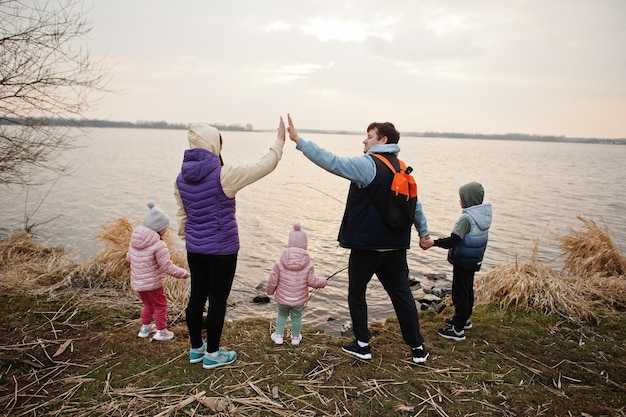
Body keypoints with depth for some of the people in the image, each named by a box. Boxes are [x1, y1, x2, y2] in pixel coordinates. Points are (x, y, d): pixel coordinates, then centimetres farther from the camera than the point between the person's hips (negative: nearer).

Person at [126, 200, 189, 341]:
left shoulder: (134, 241, -1)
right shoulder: (159, 245, -24)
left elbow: (128, 257, 12)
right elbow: (167, 266, -23)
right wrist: (183, 273, -12)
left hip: (137, 282, 7)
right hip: (153, 283, -7)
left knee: (148, 304, 26)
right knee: (160, 306, 12)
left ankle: (145, 327, 38)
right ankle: (161, 331, 19)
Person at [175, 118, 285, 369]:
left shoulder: (182, 177, 2)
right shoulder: (223, 175, -19)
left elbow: (183, 215, 13)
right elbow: (263, 167, -12)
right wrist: (280, 141, 0)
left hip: (194, 249, 7)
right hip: (221, 250, -7)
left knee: (196, 297, 16)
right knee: (217, 301, 6)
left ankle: (196, 348, 32)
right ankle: (212, 354, 20)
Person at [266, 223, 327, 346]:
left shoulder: (280, 263, -12)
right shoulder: (308, 265, -13)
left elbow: (273, 280, -7)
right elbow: (312, 281, -11)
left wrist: (269, 290, 13)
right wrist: (323, 282, 10)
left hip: (282, 298, 0)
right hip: (299, 299, 0)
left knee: (281, 314, 23)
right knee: (296, 316, 20)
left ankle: (279, 335, 27)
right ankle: (295, 337, 33)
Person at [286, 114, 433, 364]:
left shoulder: (368, 164, -13)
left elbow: (332, 162, -22)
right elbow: (415, 204, 16)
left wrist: (299, 141, -21)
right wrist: (424, 232, 22)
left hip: (365, 245, -6)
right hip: (396, 246, 7)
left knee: (357, 293, 12)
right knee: (402, 294, 14)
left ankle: (362, 345, 19)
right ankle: (418, 348, 19)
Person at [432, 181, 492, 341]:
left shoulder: (467, 218, -24)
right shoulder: (484, 215, 4)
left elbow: (453, 241, -30)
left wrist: (434, 242, -29)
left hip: (463, 262, -9)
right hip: (474, 261, 9)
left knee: (460, 293, -2)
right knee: (468, 290, 22)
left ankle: (458, 330, 4)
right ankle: (464, 319, 39)